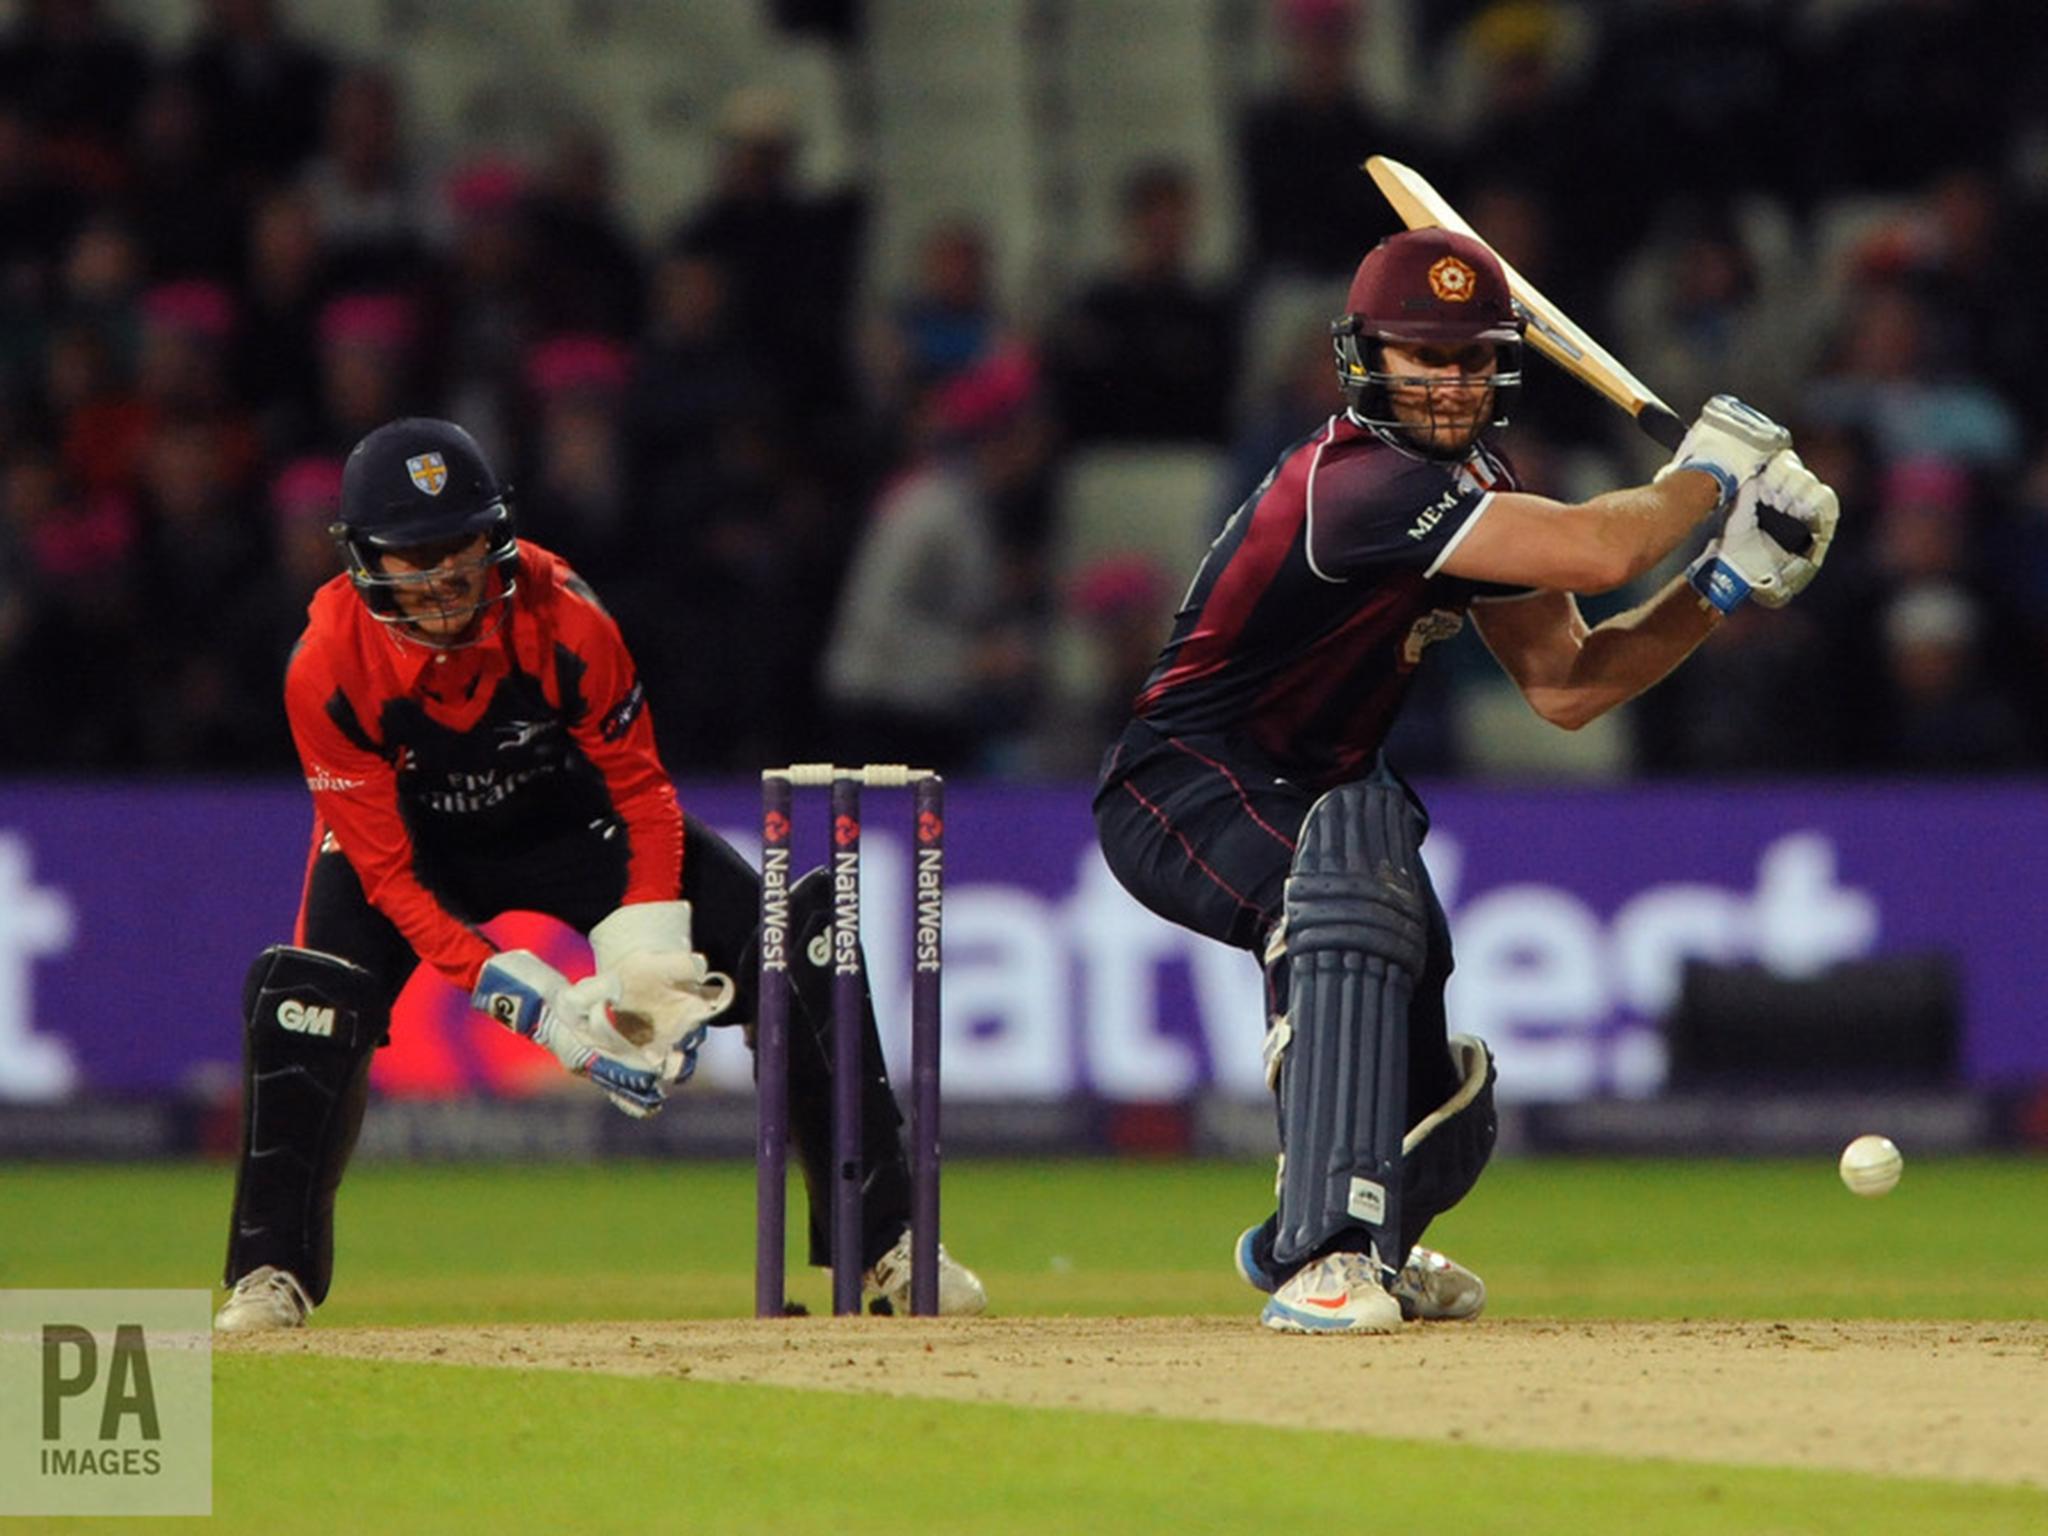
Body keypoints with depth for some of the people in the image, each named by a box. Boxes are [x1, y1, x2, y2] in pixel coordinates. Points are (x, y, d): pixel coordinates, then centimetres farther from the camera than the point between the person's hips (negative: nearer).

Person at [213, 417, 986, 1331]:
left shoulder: (562, 620, -28)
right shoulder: (329, 668, -30)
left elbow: (642, 793, -15)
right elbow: (386, 871, -26)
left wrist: (646, 969, -28)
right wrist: (538, 1005, -35)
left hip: (572, 823, 1)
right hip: (414, 842, -1)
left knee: (793, 943, -14)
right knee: (309, 995, -29)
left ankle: (888, 1243, -3)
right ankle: (271, 1276, -13)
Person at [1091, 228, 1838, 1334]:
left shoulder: (1473, 491, 4)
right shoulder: (1357, 482, -28)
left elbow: (1564, 687, 3)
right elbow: (1596, 550, -35)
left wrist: (1724, 586, -6)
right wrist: (1708, 472, -17)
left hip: (1299, 800, 10)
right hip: (1184, 793, -10)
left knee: (1441, 1117, 9)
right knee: (1357, 856, -41)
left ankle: (1332, 1242, 46)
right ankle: (1327, 1257, -45)